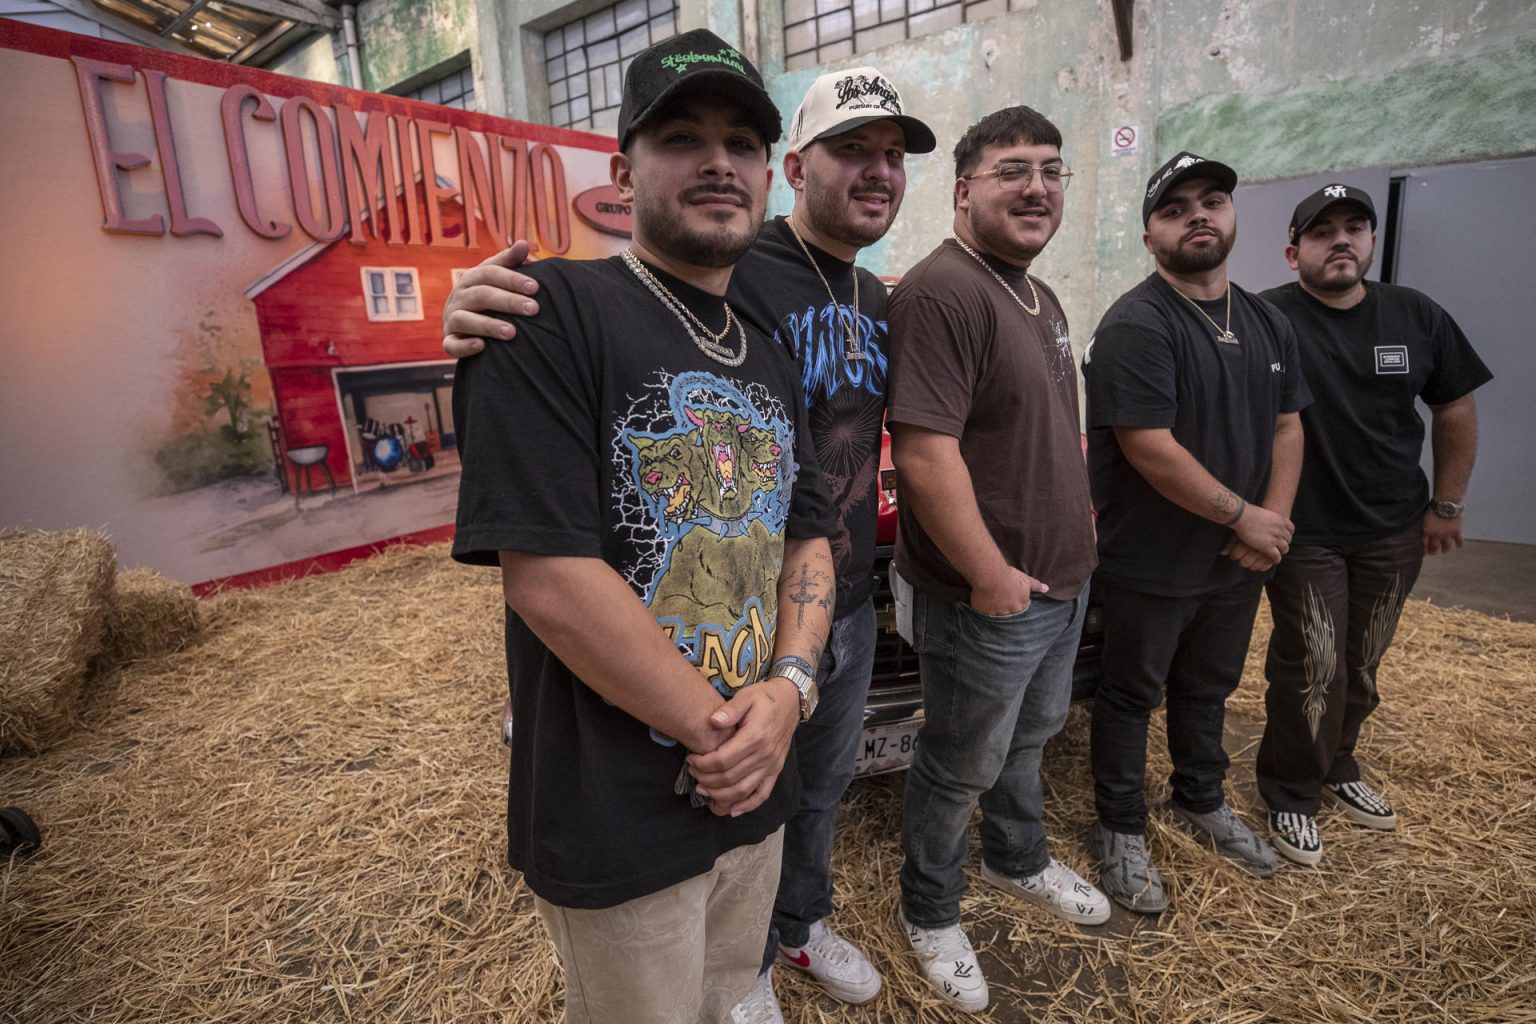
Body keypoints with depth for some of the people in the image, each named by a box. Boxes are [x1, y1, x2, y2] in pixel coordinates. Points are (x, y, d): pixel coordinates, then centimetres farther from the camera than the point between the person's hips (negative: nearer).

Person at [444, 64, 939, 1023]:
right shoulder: (734, 275, -19)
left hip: (852, 609, 7)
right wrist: (483, 334, -45)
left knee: (822, 791, 27)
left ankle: (805, 924, 56)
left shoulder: (879, 301, 7)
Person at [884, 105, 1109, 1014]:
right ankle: (932, 914, 34)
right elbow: (923, 451, -27)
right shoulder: (942, 292, -20)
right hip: (989, 595, -9)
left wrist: (1072, 543, 18)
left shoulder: (1040, 298, 12)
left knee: (1031, 735, 27)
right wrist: (990, 574, -23)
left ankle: (1019, 860, 51)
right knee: (964, 767, 10)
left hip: (1061, 579, 10)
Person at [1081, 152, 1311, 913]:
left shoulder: (1268, 324, 9)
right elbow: (1151, 451, -24)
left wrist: (1274, 518, -6)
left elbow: (1287, 428, 10)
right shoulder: (1137, 325, -17)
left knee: (1207, 688, 23)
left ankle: (1201, 803, 45)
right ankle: (1121, 833, 26)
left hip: (1236, 562, 7)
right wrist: (1248, 518, -16)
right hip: (1150, 567, -7)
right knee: (1132, 697, 8)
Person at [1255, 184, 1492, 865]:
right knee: (1311, 672, 1)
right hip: (1303, 534, -5)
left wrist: (1447, 505, 8)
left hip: (1394, 531, 5)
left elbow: (1456, 409, 11)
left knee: (1359, 668, 16)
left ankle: (1336, 769, 38)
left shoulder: (1418, 318, 3)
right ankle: (1291, 795, 21)